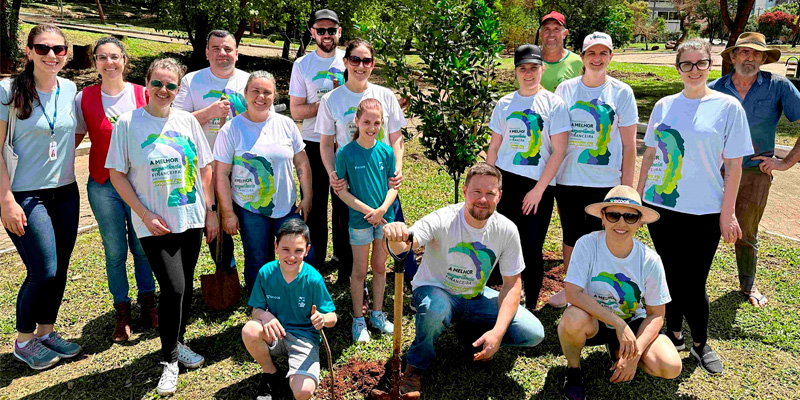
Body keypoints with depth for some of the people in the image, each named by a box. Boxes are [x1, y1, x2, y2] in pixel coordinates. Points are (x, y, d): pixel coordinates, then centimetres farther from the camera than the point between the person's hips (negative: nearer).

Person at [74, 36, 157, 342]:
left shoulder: (143, 95, -1)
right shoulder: (85, 98, 0)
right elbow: (74, 138, 7)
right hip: (103, 185, 0)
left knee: (142, 247, 8)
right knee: (115, 251, 7)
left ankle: (148, 302, 27)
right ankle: (122, 313, 22)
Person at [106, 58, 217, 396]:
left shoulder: (187, 121, 5)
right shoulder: (128, 123, -4)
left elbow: (204, 167, 9)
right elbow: (117, 174, -3)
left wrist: (211, 211, 5)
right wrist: (146, 215, -10)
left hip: (191, 219, 4)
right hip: (155, 224, -3)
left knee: (185, 286, 13)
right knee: (174, 288, -10)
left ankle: (177, 342, 35)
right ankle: (170, 360, 9)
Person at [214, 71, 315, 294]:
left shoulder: (286, 125, 2)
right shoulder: (231, 130, -6)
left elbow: (302, 163, 9)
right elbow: (221, 175, -5)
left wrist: (307, 197, 5)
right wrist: (227, 213, -7)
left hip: (287, 207, 2)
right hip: (249, 211, -2)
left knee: (305, 259, 2)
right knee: (257, 267, 8)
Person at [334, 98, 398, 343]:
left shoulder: (386, 152, -2)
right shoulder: (346, 153, -11)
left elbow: (393, 186, 3)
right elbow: (340, 190, -9)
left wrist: (382, 209, -14)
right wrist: (367, 210, -15)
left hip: (385, 218, 4)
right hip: (360, 220, -3)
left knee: (380, 267, 15)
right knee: (360, 271, 7)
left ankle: (377, 315, 32)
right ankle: (358, 320, 23)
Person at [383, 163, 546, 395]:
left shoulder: (506, 230, -14)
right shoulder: (442, 221, -26)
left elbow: (512, 284, -8)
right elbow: (404, 246, -42)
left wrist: (498, 331, -20)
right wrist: (396, 237, -69)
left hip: (476, 297, 4)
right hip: (436, 290, -4)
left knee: (533, 334, -11)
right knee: (435, 309, -40)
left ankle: (469, 331, 17)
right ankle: (417, 365, -7)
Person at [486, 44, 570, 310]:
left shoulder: (554, 104, -1)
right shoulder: (505, 104, 10)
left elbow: (558, 151, -6)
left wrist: (538, 190, -11)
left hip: (538, 186, -3)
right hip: (505, 182, 3)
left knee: (531, 249, -1)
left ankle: (530, 308, 14)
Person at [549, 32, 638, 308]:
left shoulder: (621, 92, 0)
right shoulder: (565, 89, 4)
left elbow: (628, 145, 1)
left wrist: (627, 184, -3)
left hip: (606, 181, -2)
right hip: (568, 178, 2)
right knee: (571, 236, 13)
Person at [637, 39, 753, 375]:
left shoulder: (728, 107, -2)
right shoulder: (664, 106, 7)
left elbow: (734, 165, -2)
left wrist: (727, 213, -5)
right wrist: (638, 195, 9)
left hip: (704, 211, -3)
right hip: (660, 206, 3)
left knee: (692, 283, 1)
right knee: (671, 277, 11)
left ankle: (701, 344, 23)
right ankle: (674, 335, 29)